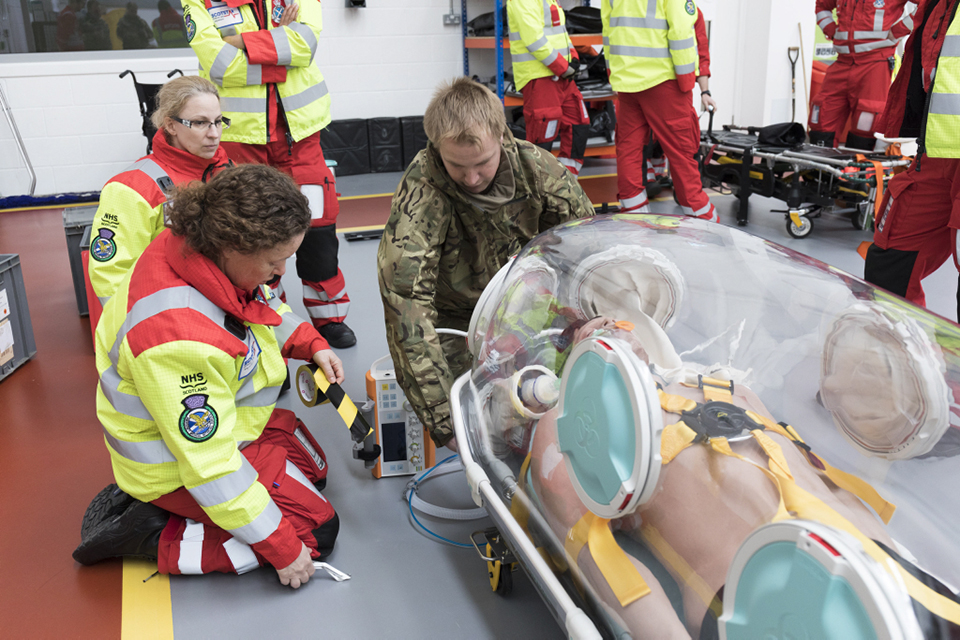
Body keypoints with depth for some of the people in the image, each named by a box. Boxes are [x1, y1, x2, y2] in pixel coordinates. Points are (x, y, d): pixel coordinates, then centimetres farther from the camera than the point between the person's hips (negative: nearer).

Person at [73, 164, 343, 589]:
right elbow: (210, 465, -33)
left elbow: (264, 305, 11)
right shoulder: (177, 338, -39)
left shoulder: (203, 252, -14)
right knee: (316, 530, -7)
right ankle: (151, 535, -2)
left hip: (222, 420, 9)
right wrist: (280, 546, -24)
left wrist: (311, 344, -4)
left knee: (312, 469, 22)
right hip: (178, 463, -9)